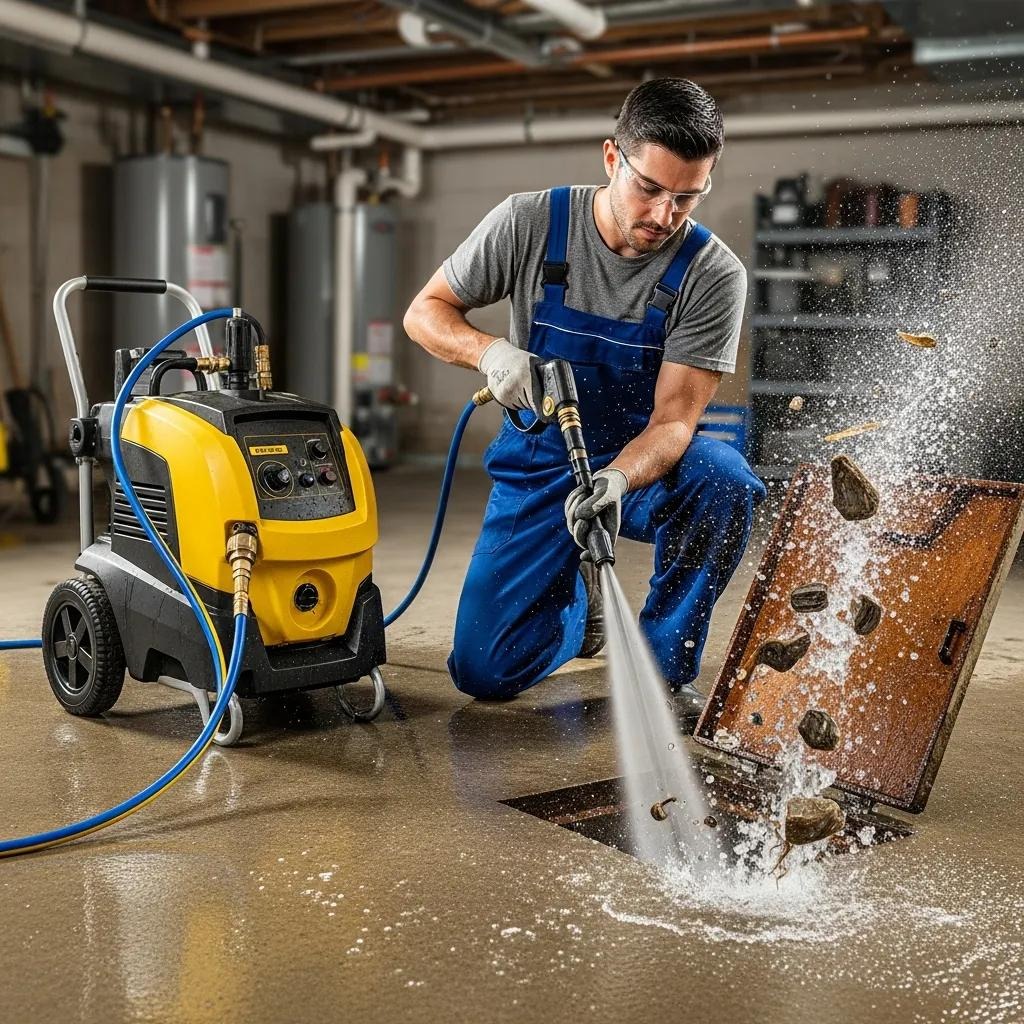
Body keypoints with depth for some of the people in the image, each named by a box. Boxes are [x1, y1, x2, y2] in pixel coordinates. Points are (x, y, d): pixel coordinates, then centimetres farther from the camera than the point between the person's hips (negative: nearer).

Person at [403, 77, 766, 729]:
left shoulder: (714, 275, -16)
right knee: (485, 671, -9)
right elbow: (425, 312, -4)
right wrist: (490, 352, -26)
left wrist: (617, 480, -41)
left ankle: (666, 665, -13)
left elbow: (674, 420, -20)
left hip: (642, 464, -1)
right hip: (540, 463, 1)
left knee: (724, 478, -36)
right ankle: (577, 596, 26)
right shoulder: (532, 223, -12)